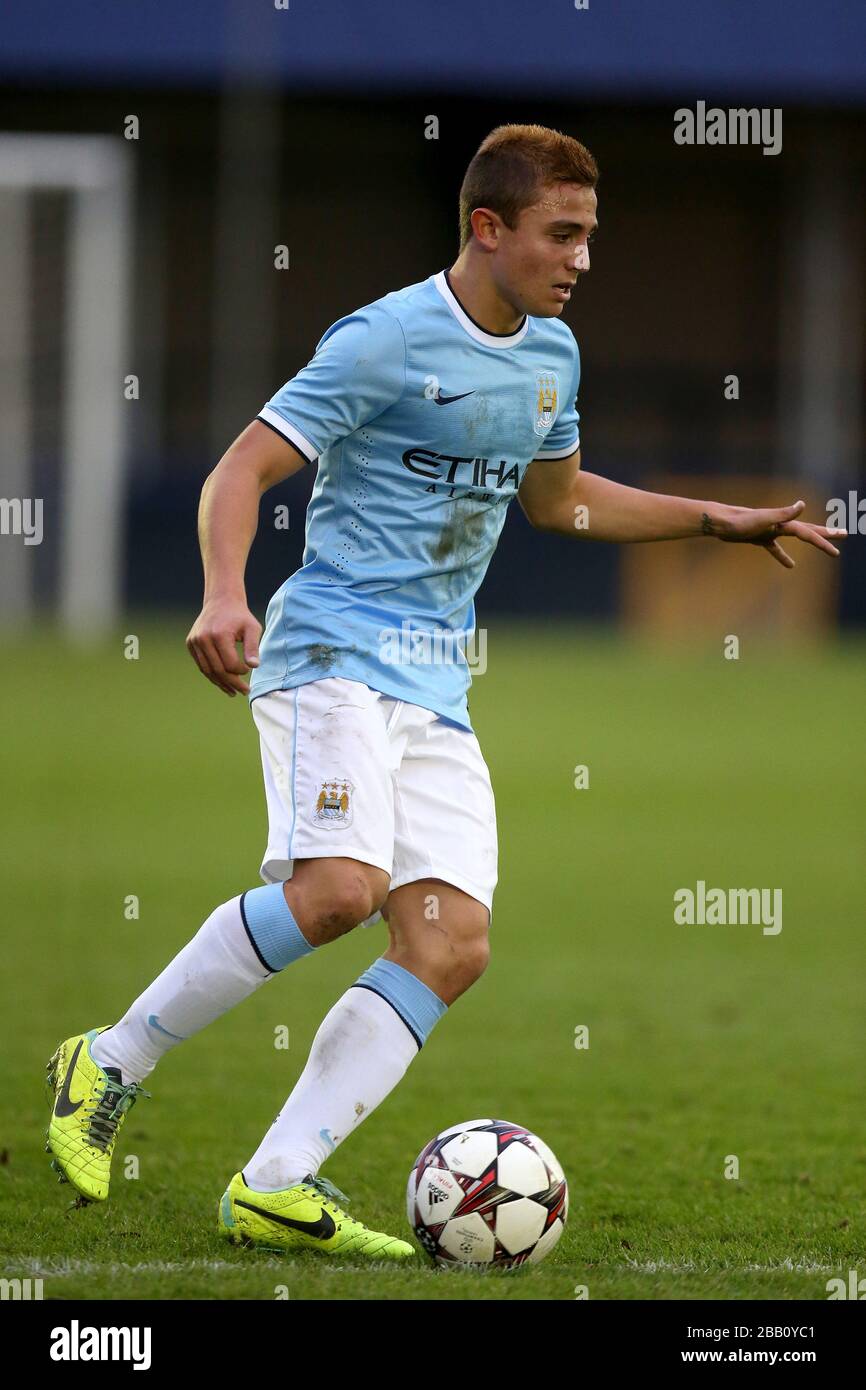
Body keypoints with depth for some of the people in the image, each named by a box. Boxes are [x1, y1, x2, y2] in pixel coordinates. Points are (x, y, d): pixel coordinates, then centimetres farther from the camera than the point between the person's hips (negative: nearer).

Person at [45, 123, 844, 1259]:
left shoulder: (550, 355, 14)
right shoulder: (386, 341, -10)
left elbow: (557, 498, 32)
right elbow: (243, 470, -11)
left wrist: (721, 521, 29)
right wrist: (226, 597, -29)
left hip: (438, 686, 8)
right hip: (334, 650, -8)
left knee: (453, 945, -7)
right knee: (339, 887, -28)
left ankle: (276, 1186, -8)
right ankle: (113, 1063, -12)